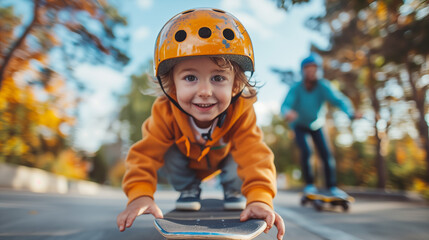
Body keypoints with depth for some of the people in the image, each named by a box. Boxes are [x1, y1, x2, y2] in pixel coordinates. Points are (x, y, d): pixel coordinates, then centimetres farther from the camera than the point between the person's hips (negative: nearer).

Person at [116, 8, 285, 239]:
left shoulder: (241, 112, -39)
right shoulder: (165, 112, -37)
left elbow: (255, 157, -47)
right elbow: (146, 153, -37)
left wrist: (260, 199, -61)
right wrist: (140, 195, -52)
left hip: (224, 159, 1)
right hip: (185, 162, 0)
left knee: (243, 151, -26)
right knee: (167, 153, -27)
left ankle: (232, 190, 9)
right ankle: (188, 189, 5)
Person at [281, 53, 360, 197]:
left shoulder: (323, 86, -24)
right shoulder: (296, 89, -26)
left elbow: (338, 99, -36)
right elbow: (285, 105, -39)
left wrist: (350, 113, -57)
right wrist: (287, 112, -65)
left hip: (316, 125, 2)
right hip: (299, 126, -2)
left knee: (326, 154, -7)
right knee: (306, 152, -19)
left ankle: (331, 186, 8)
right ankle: (309, 184, -2)